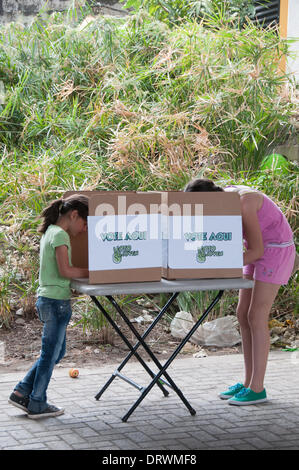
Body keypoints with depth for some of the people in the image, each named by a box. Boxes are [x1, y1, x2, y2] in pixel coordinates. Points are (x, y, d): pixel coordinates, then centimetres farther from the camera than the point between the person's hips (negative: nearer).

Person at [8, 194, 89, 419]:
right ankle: (37, 404, 11)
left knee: (56, 352, 18)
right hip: (56, 301, -10)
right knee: (51, 354, 1)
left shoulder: (50, 232, 15)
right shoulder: (60, 235, -15)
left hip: (48, 299, 10)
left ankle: (23, 392, 21)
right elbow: (65, 270, -22)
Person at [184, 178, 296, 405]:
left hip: (277, 250, -9)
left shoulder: (243, 202, -29)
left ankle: (257, 388, -5)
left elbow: (256, 250, -24)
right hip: (261, 249, 9)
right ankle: (248, 382, 12)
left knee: (257, 317, -11)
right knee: (243, 315, 5)